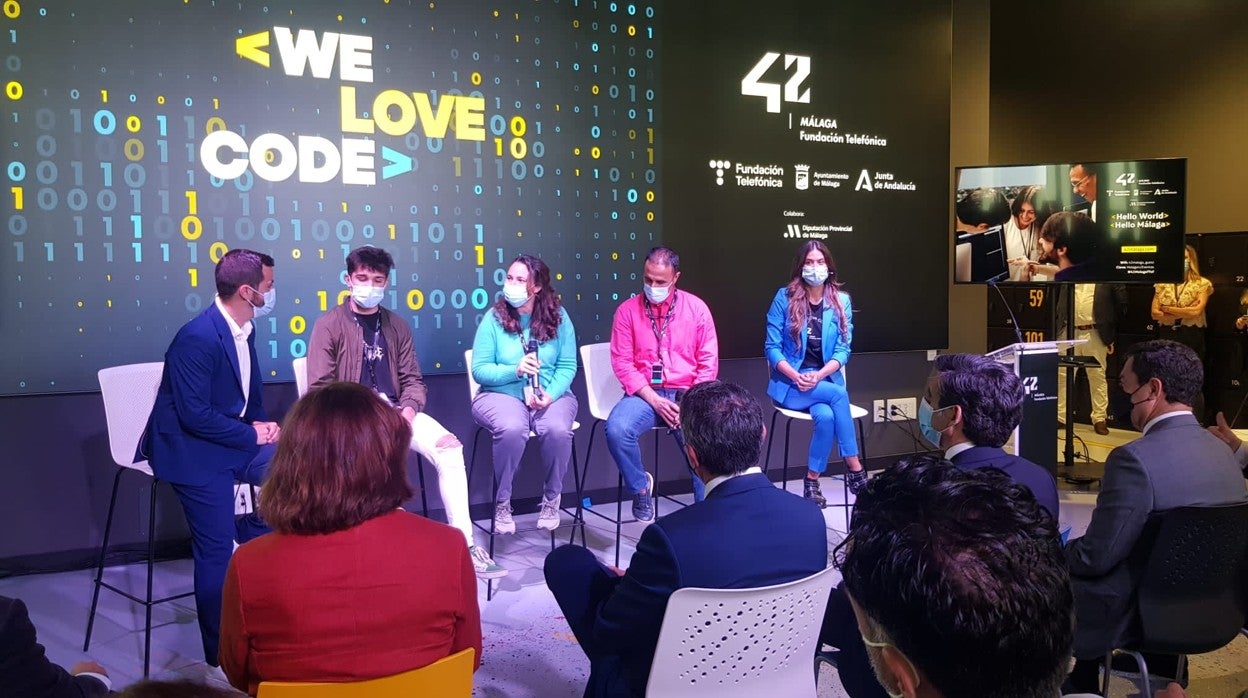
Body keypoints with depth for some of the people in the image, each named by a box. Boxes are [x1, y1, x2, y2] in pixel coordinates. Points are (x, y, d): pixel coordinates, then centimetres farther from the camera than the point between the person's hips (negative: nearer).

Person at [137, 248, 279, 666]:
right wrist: (253, 434, -17)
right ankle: (221, 654, 6)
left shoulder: (243, 329, 2)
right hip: (192, 450, -8)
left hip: (235, 439, 8)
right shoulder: (197, 339, -24)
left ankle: (251, 531, 18)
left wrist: (261, 424, -3)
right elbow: (196, 416, -26)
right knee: (217, 551, -6)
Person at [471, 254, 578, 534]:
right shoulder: (494, 318, -2)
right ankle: (502, 502, -10)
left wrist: (551, 394, -19)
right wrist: (515, 370, -21)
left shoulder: (558, 317, 2)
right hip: (501, 395, -1)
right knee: (512, 428, -35)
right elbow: (479, 370, -5)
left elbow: (567, 366, -2)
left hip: (552, 395, 1)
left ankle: (551, 499, -2)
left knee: (558, 430, -32)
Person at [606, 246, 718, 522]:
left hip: (687, 395, 0)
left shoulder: (696, 307, 4)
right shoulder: (627, 310, 3)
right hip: (645, 394, 0)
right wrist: (654, 400, -13)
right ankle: (640, 486, -1)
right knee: (616, 430, -30)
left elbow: (708, 362, 3)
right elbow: (622, 362, -2)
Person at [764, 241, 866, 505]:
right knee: (839, 395, -30)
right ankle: (854, 469, -24)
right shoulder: (784, 297, -2)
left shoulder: (842, 301, 4)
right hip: (789, 383, -2)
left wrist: (817, 376, -16)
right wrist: (796, 376, -18)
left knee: (826, 416, -32)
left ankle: (812, 483, -18)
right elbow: (772, 348, -3)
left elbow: (843, 350, 1)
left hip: (826, 380, 2)